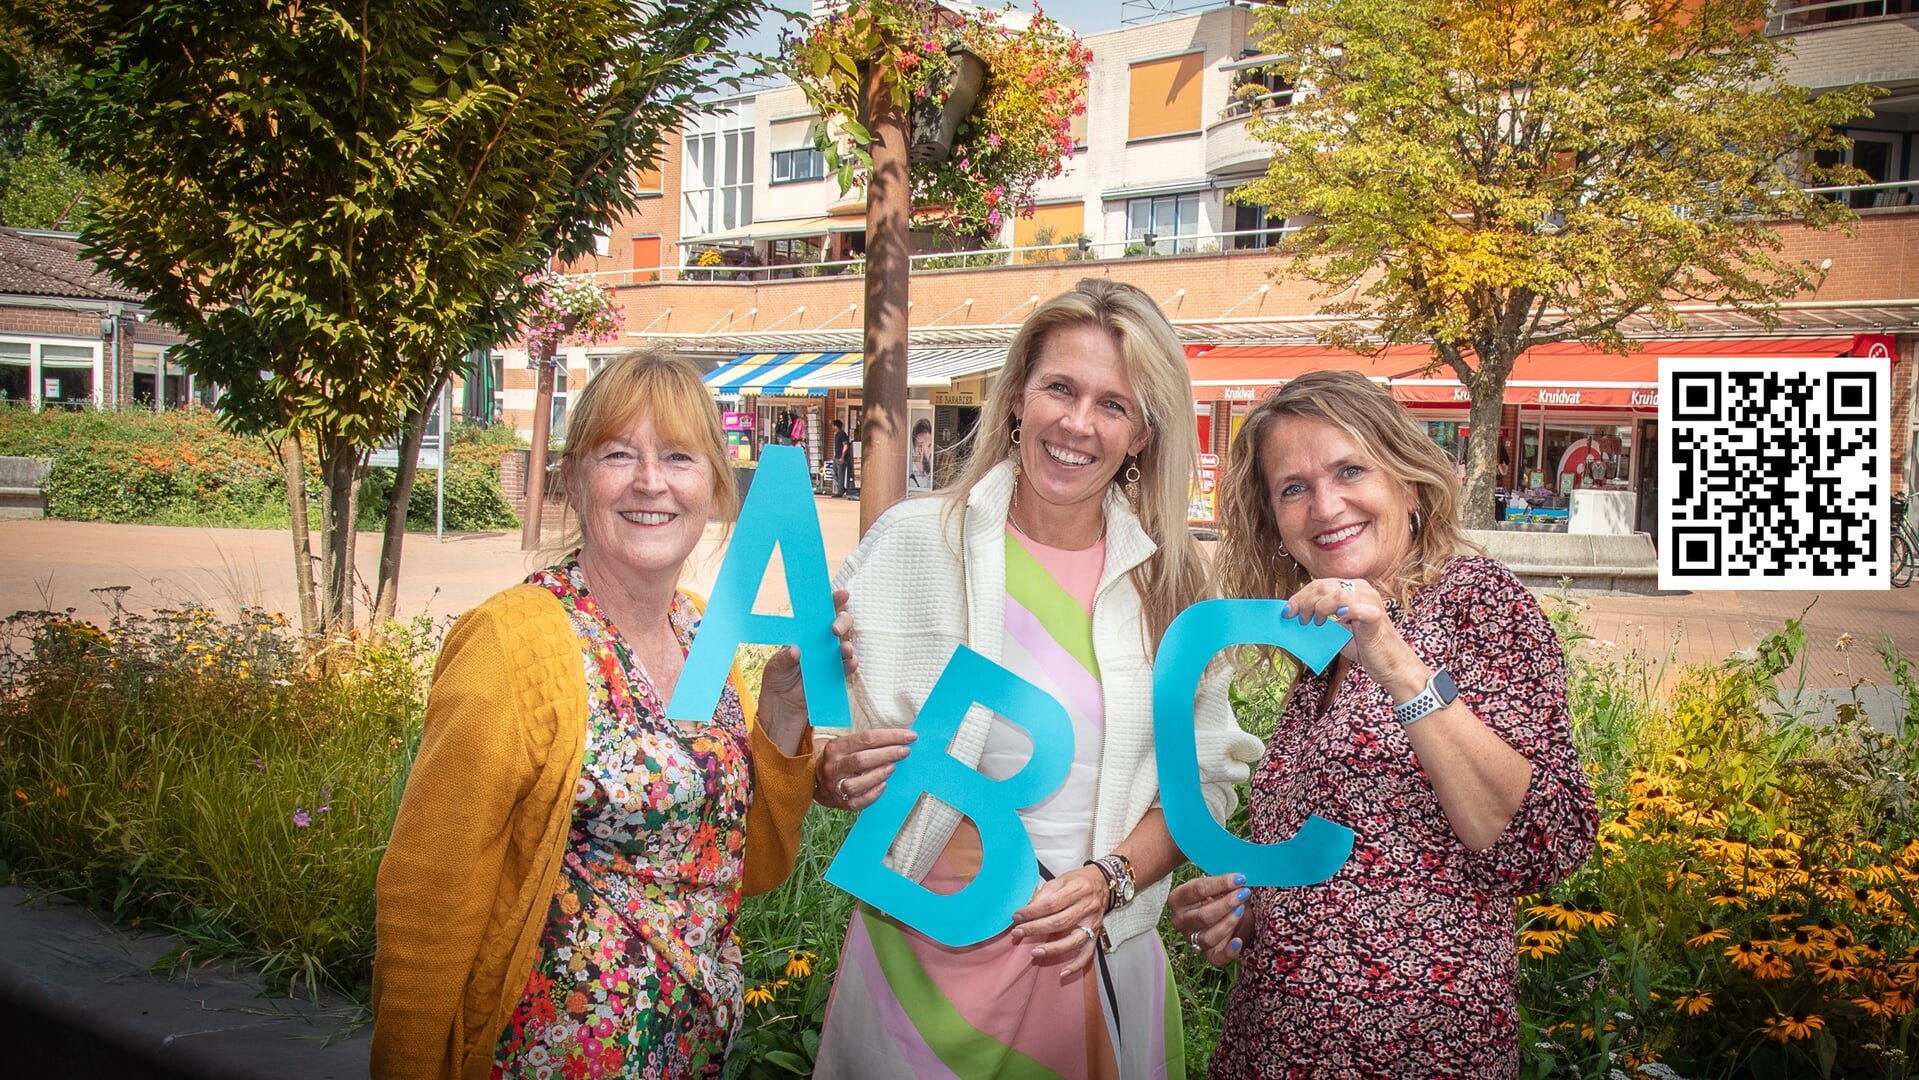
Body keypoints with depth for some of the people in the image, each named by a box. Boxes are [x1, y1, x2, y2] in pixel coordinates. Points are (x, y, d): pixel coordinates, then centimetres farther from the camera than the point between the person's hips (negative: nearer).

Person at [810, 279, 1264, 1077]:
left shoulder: (1169, 578, 0)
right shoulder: (910, 542, -7)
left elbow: (1205, 777, 4)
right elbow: (815, 748, -2)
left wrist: (1110, 880, -11)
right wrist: (839, 774, -23)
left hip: (1100, 969, 2)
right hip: (924, 962, -2)